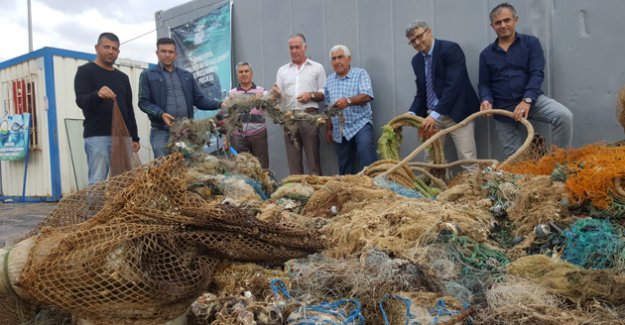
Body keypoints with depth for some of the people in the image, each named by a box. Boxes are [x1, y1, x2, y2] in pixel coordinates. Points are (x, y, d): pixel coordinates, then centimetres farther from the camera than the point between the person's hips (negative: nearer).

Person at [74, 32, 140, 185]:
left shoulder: (122, 77, 19)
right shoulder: (85, 71, 3)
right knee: (98, 182, -9)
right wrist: (97, 95, -34)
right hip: (97, 136, -5)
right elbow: (81, 101, -11)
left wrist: (134, 137, 13)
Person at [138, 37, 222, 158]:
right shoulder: (147, 75, 6)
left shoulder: (187, 75, 17)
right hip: (161, 131, -3)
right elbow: (144, 102, -2)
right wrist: (161, 114, -21)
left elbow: (199, 100, 13)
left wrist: (219, 104, -4)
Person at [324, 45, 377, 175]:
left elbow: (366, 96, -15)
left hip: (360, 124, -5)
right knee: (344, 169, 7)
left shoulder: (360, 74, 0)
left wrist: (348, 101, -32)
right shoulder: (329, 80, 13)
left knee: (365, 149, -30)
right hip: (339, 131, 5)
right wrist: (329, 129, 15)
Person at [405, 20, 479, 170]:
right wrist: (412, 113, -6)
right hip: (432, 115, 6)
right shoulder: (416, 60, 9)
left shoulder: (450, 49, -12)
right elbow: (421, 92, 12)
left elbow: (453, 85, -22)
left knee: (467, 160, -4)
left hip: (456, 113, -6)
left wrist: (436, 113, -29)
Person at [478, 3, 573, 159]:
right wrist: (486, 100, -15)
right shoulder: (486, 54, 8)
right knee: (512, 155, 5)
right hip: (503, 109, 2)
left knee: (564, 116, -27)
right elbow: (484, 84, 8)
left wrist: (526, 101, -24)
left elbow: (536, 74, -9)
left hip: (532, 100, -1)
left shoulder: (530, 43, 2)